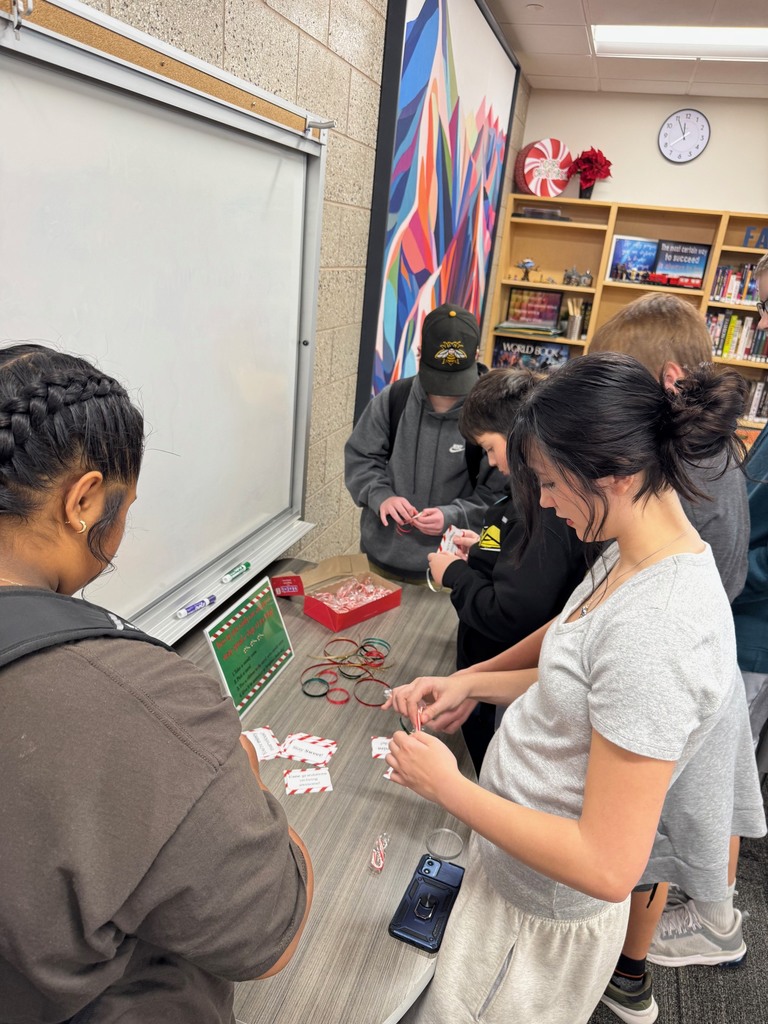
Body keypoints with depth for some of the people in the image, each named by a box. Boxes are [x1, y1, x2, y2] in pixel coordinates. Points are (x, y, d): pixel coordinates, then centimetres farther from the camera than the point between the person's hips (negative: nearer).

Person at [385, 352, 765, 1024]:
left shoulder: (655, 632, -33)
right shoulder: (631, 556, -4)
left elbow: (607, 865, -29)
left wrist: (448, 786, -21)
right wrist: (472, 684, -2)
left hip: (545, 921, -8)